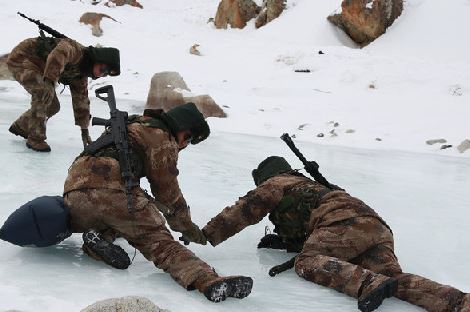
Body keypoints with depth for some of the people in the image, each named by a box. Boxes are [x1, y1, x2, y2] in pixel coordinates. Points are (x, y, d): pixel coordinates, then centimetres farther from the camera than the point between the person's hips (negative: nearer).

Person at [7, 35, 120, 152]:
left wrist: (84, 130, 10)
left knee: (53, 106, 7)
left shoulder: (81, 73, 4)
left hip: (37, 69, 10)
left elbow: (81, 100, 10)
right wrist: (50, 79, -44)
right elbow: (58, 54, -49)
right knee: (45, 92, -29)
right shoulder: (77, 51, -26)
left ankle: (20, 126, 30)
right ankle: (35, 138, -18)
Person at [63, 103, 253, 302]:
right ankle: (207, 281, -33)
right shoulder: (162, 138, 10)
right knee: (158, 241, -12)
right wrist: (188, 227, 22)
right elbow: (167, 190, 10)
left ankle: (98, 238, 1)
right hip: (110, 190, -7)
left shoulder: (130, 126, 36)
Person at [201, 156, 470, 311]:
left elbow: (242, 212, 14)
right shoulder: (306, 186, 43)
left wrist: (205, 235, 19)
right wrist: (282, 241, 31)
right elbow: (309, 238, 42)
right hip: (377, 226, 7)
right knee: (394, 278, -13)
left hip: (345, 220, -7)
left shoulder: (275, 183, 19)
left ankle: (370, 284, -44)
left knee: (307, 263, -19)